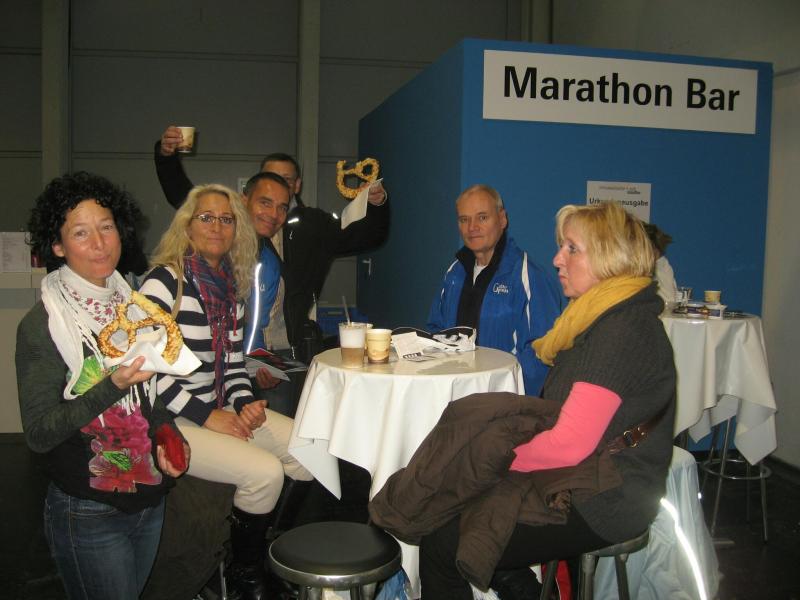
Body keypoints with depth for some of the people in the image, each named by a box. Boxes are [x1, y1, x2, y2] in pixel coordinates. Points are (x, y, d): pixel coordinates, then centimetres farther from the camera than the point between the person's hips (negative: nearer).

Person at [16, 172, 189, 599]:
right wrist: (113, 386, -28)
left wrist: (169, 436, -1)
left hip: (150, 500, 6)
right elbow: (37, 433, -16)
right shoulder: (42, 323, -14)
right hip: (88, 513, -6)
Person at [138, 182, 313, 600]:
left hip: (219, 408, 8)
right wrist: (206, 416, -18)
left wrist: (244, 402, -5)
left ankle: (272, 553, 16)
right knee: (265, 471, -22)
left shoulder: (231, 287, 10)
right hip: (170, 421, -8)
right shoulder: (165, 281, -13)